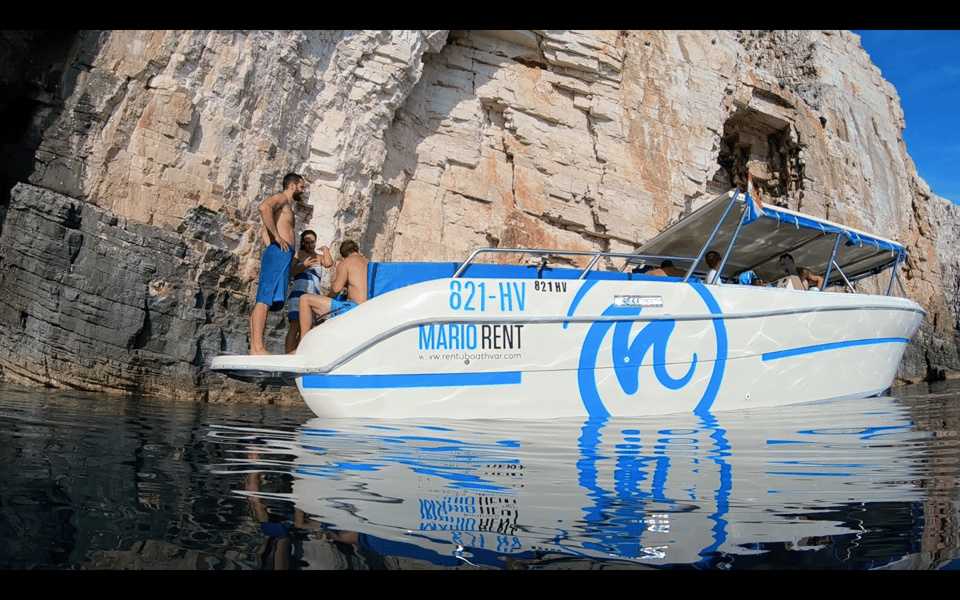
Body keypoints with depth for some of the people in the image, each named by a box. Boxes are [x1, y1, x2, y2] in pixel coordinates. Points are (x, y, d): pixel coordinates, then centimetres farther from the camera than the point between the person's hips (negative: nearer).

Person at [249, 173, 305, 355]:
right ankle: (258, 347, -27)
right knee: (264, 299, -18)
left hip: (282, 256, 10)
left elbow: (264, 232, 37)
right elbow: (264, 207, -20)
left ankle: (254, 348, -1)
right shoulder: (281, 198, 2)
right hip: (279, 252, -10)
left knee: (263, 301, 2)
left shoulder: (287, 207, 32)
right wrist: (277, 237, -19)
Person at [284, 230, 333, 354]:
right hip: (298, 293, -4)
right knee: (295, 326, -18)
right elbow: (289, 272, 2)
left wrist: (325, 249, 11)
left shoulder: (319, 257, 21)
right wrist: (304, 266, -13)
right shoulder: (298, 254, 12)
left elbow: (329, 264, 0)